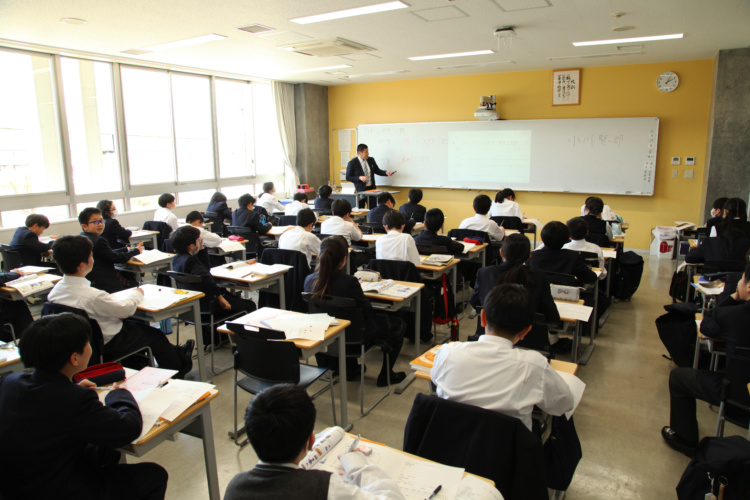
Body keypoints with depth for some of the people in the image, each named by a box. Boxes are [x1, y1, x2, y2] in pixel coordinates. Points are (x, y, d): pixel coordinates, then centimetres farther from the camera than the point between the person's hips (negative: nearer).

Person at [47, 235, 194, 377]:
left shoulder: (56, 290, -9)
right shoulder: (92, 296, -36)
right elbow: (126, 309, -23)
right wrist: (136, 294, -3)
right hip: (109, 344, -8)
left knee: (138, 325, 24)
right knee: (155, 335, 11)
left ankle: (175, 352, 41)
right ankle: (176, 375, 33)